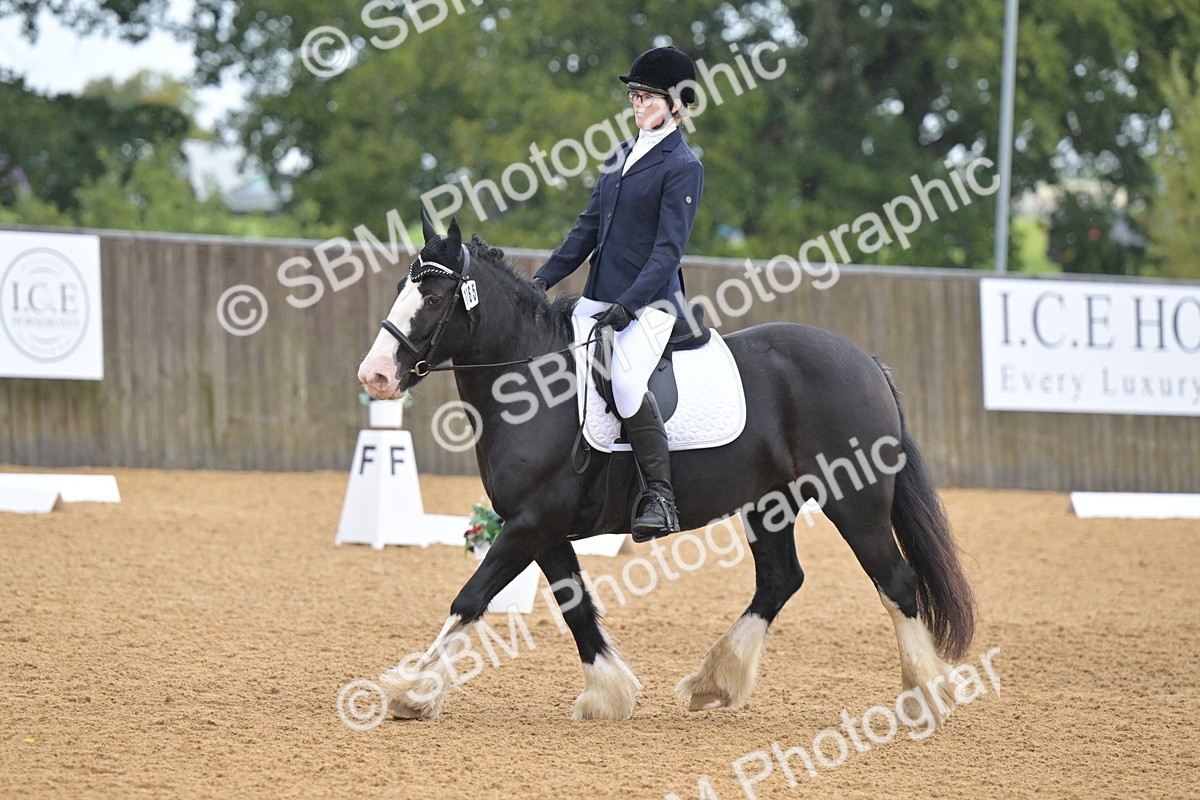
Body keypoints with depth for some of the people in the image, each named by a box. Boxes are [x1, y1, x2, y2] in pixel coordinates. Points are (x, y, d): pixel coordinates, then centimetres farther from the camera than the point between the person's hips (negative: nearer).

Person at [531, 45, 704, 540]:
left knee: (626, 382, -31)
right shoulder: (619, 157, 16)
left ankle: (660, 496, -21)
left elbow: (669, 249, -14)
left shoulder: (683, 167, -7)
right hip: (597, 297, 9)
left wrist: (628, 305, -23)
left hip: (649, 301, -8)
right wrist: (545, 278, 7)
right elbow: (589, 227, 18)